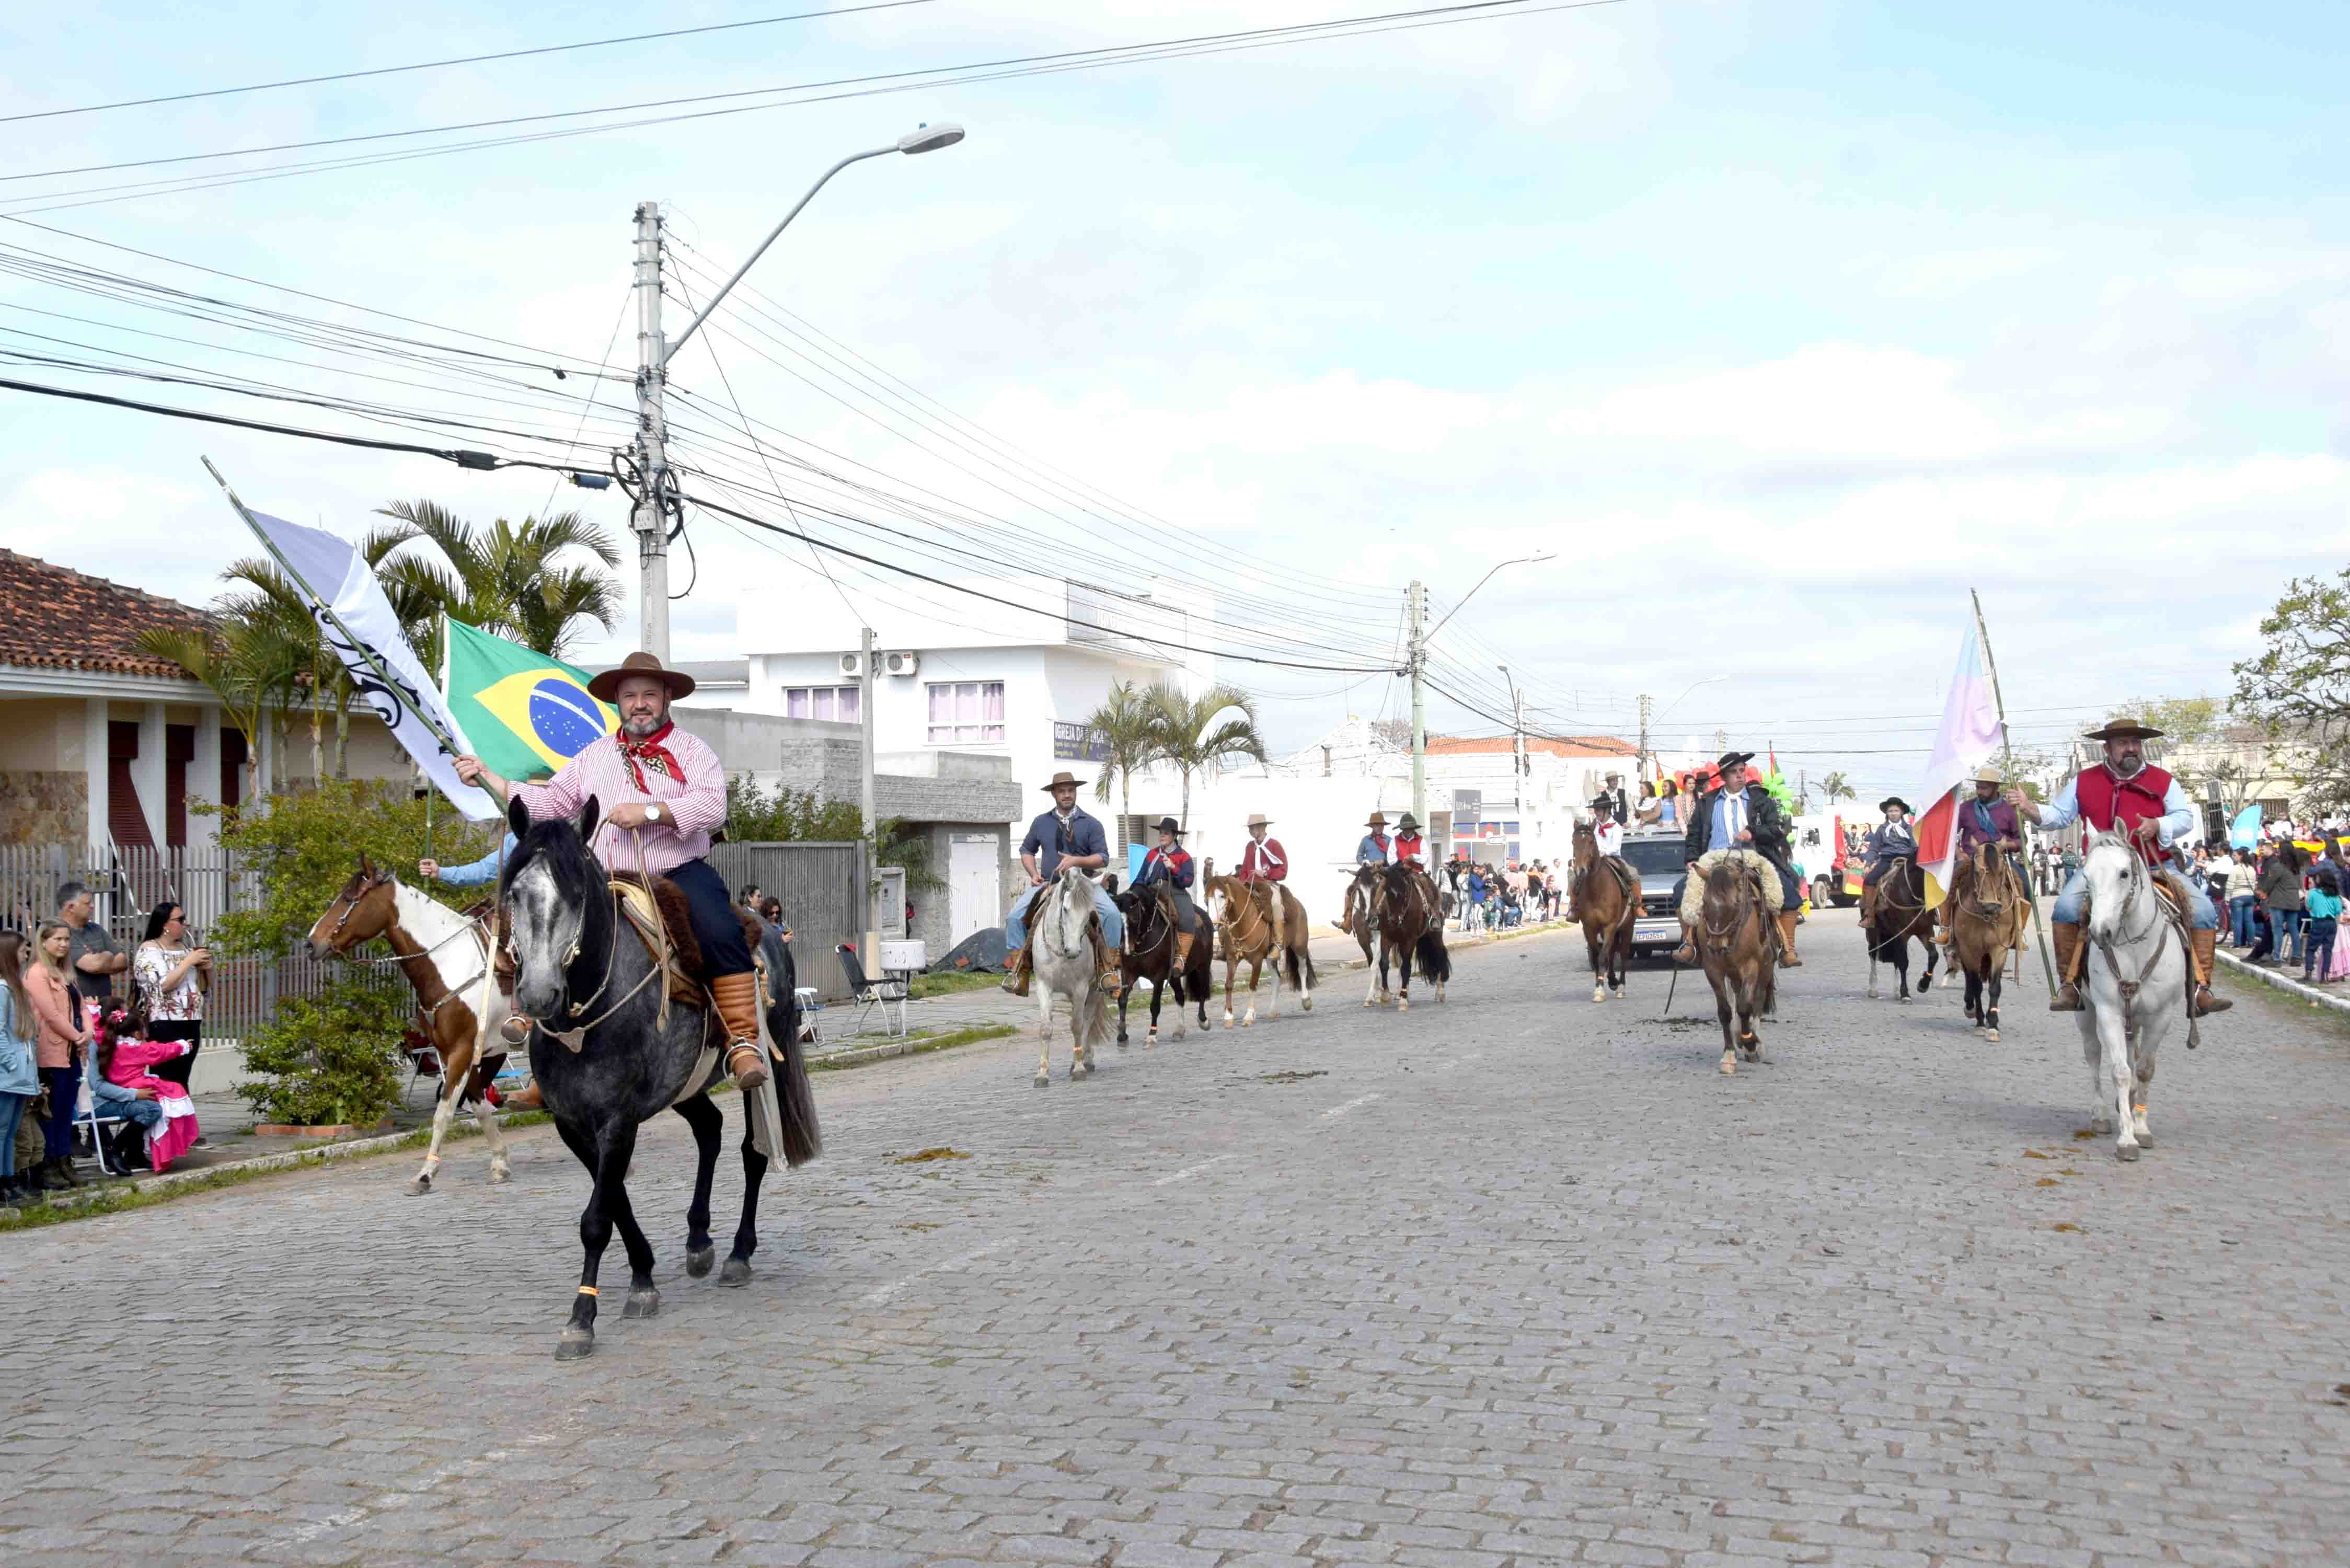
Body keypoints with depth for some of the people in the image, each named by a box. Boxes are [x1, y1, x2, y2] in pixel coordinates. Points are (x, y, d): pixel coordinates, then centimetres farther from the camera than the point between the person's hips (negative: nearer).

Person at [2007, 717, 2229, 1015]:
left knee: (2203, 910, -17)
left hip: (2155, 867, 1)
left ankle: (2201, 988, -10)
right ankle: (2070, 985, -17)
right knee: (2067, 906, -28)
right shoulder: (2084, 781, 8)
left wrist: (2158, 826, -16)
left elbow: (2185, 817, 4)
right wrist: (2029, 809, -8)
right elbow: (2058, 816, 11)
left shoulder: (2163, 781, 7)